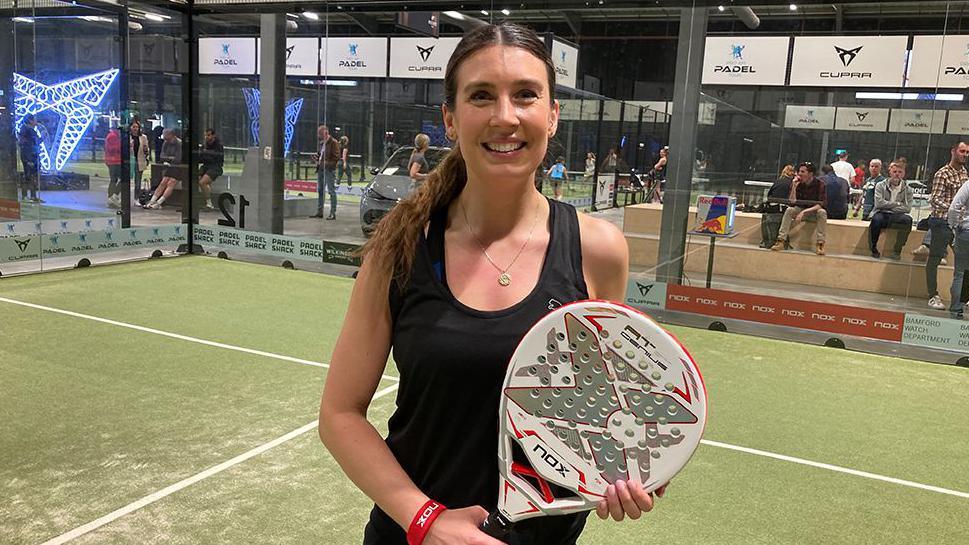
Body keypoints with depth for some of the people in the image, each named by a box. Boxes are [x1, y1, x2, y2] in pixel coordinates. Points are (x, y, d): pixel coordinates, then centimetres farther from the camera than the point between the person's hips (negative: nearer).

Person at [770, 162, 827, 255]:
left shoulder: (819, 184, -14)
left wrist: (804, 212, -31)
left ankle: (820, 244, -33)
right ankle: (781, 241, -32)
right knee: (789, 210, -27)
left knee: (822, 212, -33)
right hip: (800, 209, 2)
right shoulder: (797, 183, -8)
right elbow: (792, 202, -14)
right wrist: (794, 186, -25)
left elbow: (821, 204, -21)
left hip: (814, 212, -2)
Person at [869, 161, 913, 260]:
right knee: (876, 219, -37)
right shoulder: (881, 186, 7)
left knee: (908, 220, -32)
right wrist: (897, 204, -4)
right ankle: (873, 249, -19)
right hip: (882, 214, -2)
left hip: (897, 216, 2)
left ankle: (897, 251, -23)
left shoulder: (907, 189, 10)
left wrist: (889, 206, -7)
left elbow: (907, 208, -1)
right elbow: (879, 203, -7)